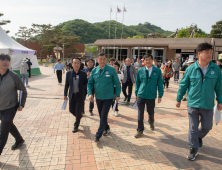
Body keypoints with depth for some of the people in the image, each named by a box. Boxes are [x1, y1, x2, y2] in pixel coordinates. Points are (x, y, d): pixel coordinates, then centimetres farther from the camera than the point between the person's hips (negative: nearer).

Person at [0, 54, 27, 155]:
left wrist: (22, 105, -8)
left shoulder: (14, 76, -13)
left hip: (10, 108, -5)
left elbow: (23, 91, -4)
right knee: (10, 126, 23)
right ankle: (19, 140, 46)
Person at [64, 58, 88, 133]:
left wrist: (86, 94, -4)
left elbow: (86, 84, 0)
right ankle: (79, 116, 44)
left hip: (80, 95, -3)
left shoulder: (83, 74, -8)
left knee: (78, 111, 0)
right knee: (71, 110, 11)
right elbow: (66, 84, 5)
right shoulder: (69, 73, -2)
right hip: (72, 95, 3)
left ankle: (76, 126, 23)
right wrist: (65, 94, 6)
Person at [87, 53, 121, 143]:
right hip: (98, 97, 4)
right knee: (101, 115, 17)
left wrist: (117, 95, -4)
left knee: (103, 116, -5)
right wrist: (90, 93, -10)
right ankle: (106, 128, 41)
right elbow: (90, 83, 5)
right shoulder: (94, 71, 0)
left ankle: (98, 135, 7)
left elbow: (117, 83, -4)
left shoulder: (111, 70, -10)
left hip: (108, 97, -4)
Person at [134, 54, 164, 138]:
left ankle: (151, 122, 50)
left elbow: (160, 84, 0)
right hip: (141, 96, 0)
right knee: (140, 114, 2)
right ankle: (140, 130, 17)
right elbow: (137, 82, 8)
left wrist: (160, 95, 0)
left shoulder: (157, 71, -4)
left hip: (151, 96, 0)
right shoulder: (140, 70, -1)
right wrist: (136, 93, 8)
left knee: (151, 112, 17)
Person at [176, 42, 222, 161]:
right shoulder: (191, 69, -7)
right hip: (193, 104, -2)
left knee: (207, 126, 15)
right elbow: (183, 85, 1)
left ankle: (199, 137, 48)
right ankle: (193, 149, 24)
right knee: (193, 128, 6)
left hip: (208, 105, 2)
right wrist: (178, 99, 5)